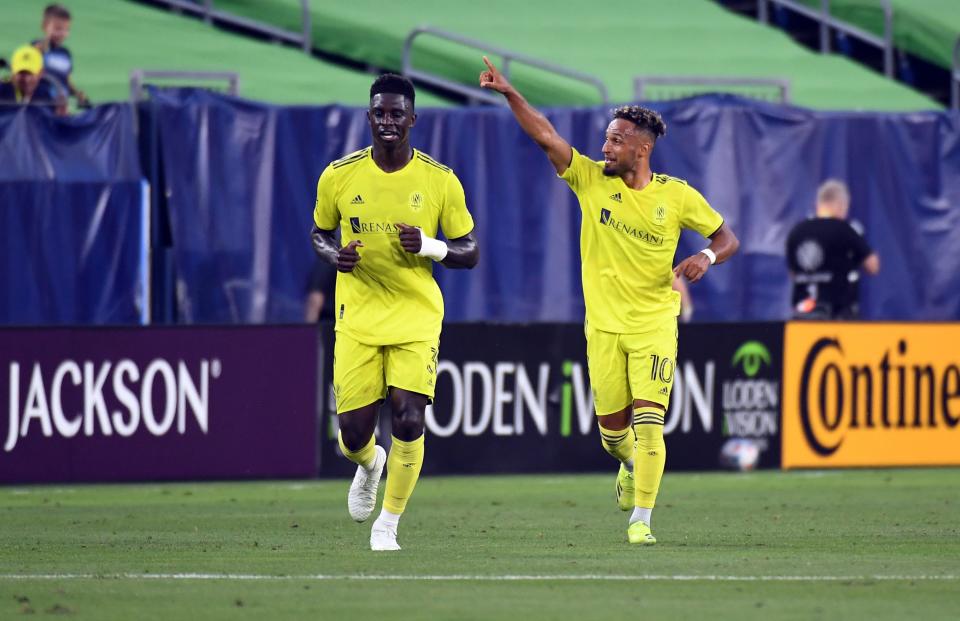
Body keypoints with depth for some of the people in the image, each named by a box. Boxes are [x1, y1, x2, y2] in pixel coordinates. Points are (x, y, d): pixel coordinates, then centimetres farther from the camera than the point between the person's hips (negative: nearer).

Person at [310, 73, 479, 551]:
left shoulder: (440, 181, -4)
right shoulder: (339, 176, -1)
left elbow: (469, 254, 3)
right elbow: (320, 233, 15)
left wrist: (428, 246, -18)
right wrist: (333, 255, -8)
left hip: (417, 318, -1)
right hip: (358, 319, 1)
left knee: (409, 422, -15)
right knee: (354, 434, 0)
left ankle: (388, 524, 5)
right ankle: (369, 465, 40)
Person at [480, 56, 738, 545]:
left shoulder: (677, 196, -3)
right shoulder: (591, 179, -1)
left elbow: (727, 237, 6)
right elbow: (545, 136, -10)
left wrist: (706, 256, -16)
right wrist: (509, 94, -21)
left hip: (654, 324, -2)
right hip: (604, 325, 2)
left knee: (648, 422, -13)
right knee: (612, 427, 6)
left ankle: (640, 520, -7)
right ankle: (632, 467, 41)